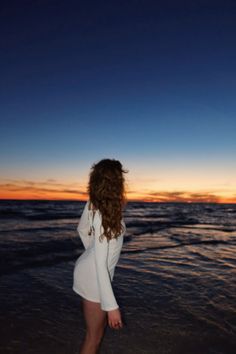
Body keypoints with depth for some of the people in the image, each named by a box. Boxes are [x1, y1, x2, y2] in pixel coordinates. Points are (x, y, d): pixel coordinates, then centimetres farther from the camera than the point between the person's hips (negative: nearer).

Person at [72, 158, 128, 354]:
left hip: (87, 267, 8)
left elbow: (82, 229, 10)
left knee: (101, 323, 28)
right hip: (94, 276, -8)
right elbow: (100, 263, -30)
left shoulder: (93, 203, -7)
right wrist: (111, 306, -25)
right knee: (94, 336, 13)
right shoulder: (104, 215, -31)